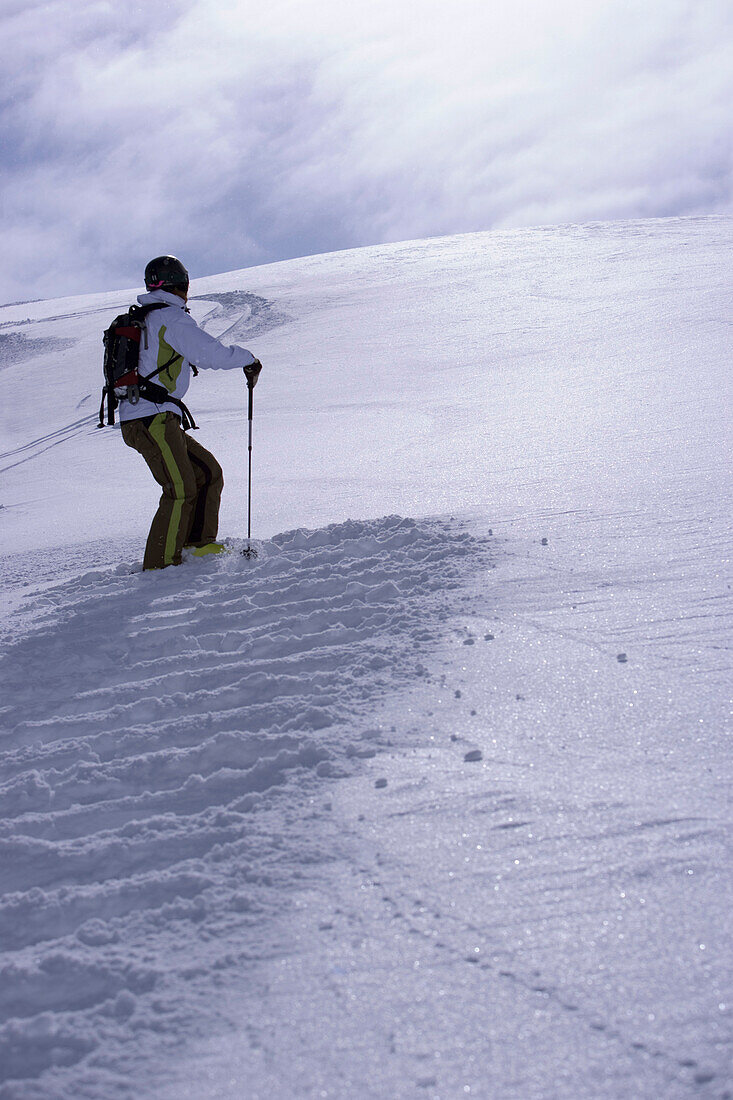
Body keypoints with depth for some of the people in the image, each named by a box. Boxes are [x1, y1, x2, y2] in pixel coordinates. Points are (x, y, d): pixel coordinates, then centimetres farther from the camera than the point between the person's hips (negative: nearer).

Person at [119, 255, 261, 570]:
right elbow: (209, 354, -12)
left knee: (208, 472, 12)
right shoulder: (171, 317, -7)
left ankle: (199, 543, 10)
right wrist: (247, 358, 3)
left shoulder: (140, 319, 21)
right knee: (181, 491, -13)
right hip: (153, 417, -10)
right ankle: (160, 566, -14)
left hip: (136, 418, 10)